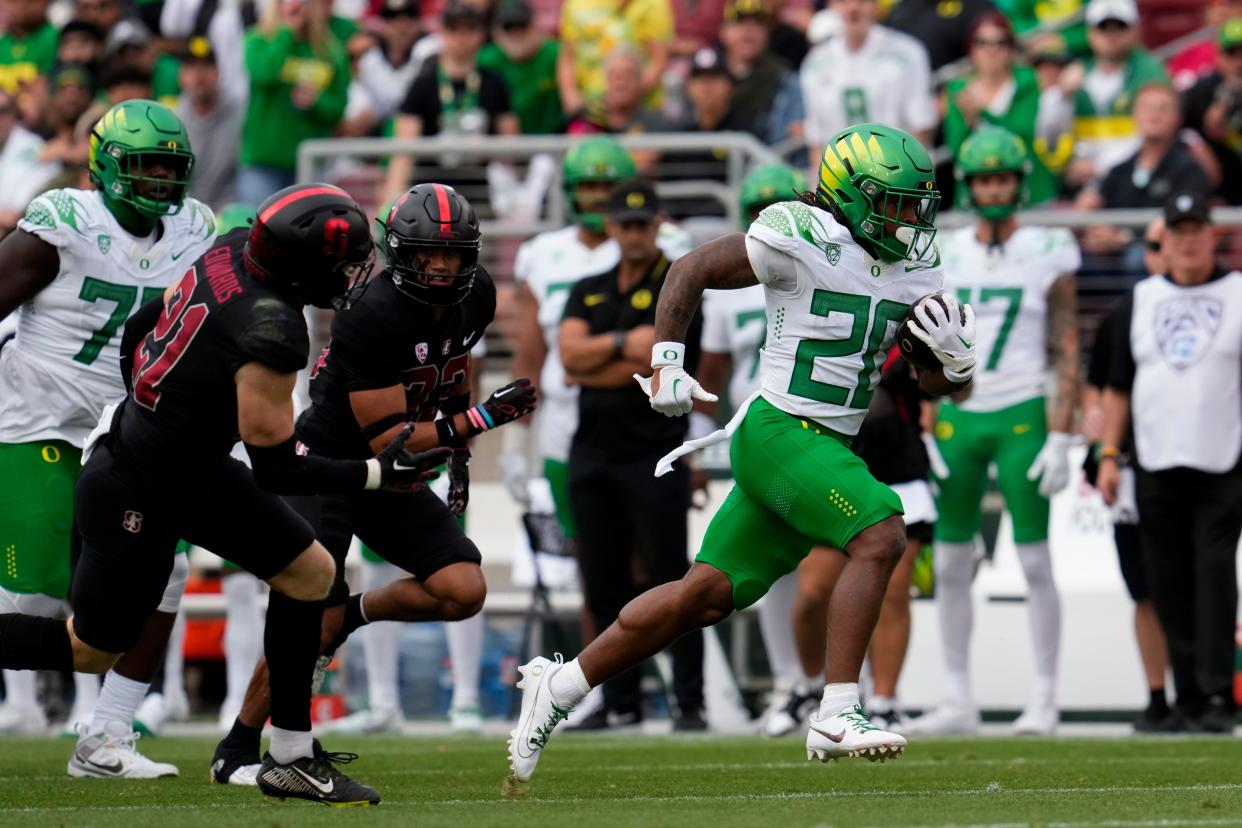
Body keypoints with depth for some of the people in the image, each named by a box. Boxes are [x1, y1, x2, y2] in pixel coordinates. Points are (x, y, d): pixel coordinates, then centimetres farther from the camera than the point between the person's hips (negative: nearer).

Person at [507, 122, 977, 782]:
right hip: (780, 431, -8)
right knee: (879, 536, -24)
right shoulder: (801, 240, -12)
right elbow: (691, 270, -2)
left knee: (708, 595, 9)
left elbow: (935, 383, 15)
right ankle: (835, 717, -23)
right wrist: (667, 363, -10)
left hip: (826, 447, 8)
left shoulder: (912, 269, 9)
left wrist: (955, 359, -8)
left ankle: (559, 687, 19)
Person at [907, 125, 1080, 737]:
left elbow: (1067, 354, -2)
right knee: (950, 563, 4)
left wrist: (1060, 437, -9)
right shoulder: (945, 256, 7)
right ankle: (958, 700, 11)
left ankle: (1043, 701, 1)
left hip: (1020, 415, -4)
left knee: (1035, 561, -4)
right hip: (956, 416, 4)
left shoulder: (1048, 254, -1)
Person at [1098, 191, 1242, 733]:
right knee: (1169, 586, 3)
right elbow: (1118, 387, 15)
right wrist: (1108, 454, 6)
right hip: (1156, 466, 3)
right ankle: (1186, 699, 9)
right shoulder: (1139, 302, 13)